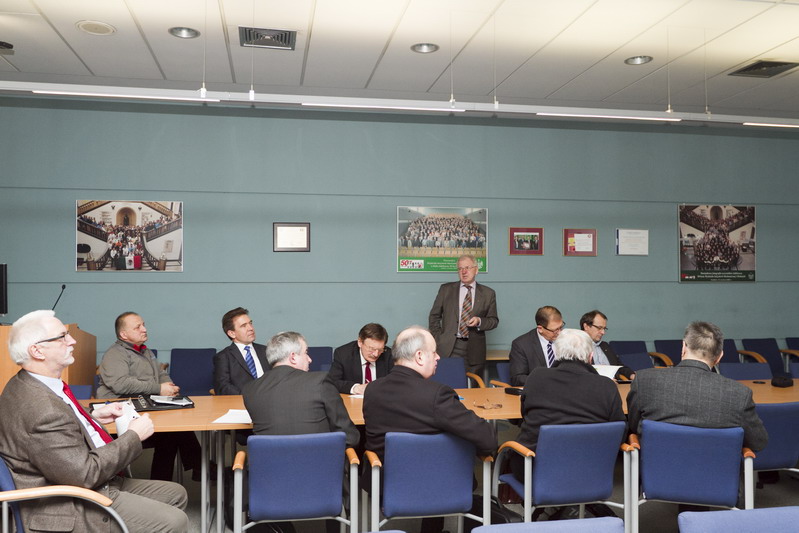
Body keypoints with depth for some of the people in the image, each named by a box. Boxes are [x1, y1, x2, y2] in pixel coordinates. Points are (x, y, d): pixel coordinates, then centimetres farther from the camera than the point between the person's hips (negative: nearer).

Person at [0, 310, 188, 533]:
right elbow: (85, 473, -26)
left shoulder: (26, 386, 4)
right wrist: (133, 436, -15)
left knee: (176, 494, 11)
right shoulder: (42, 407, -29)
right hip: (71, 510, -11)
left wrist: (93, 417, 10)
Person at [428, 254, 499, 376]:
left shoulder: (488, 293, 9)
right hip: (448, 348, -1)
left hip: (474, 352, 1)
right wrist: (438, 339, 1)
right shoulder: (446, 289, 9)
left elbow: (494, 320, 10)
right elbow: (434, 316, 11)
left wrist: (479, 321, -10)